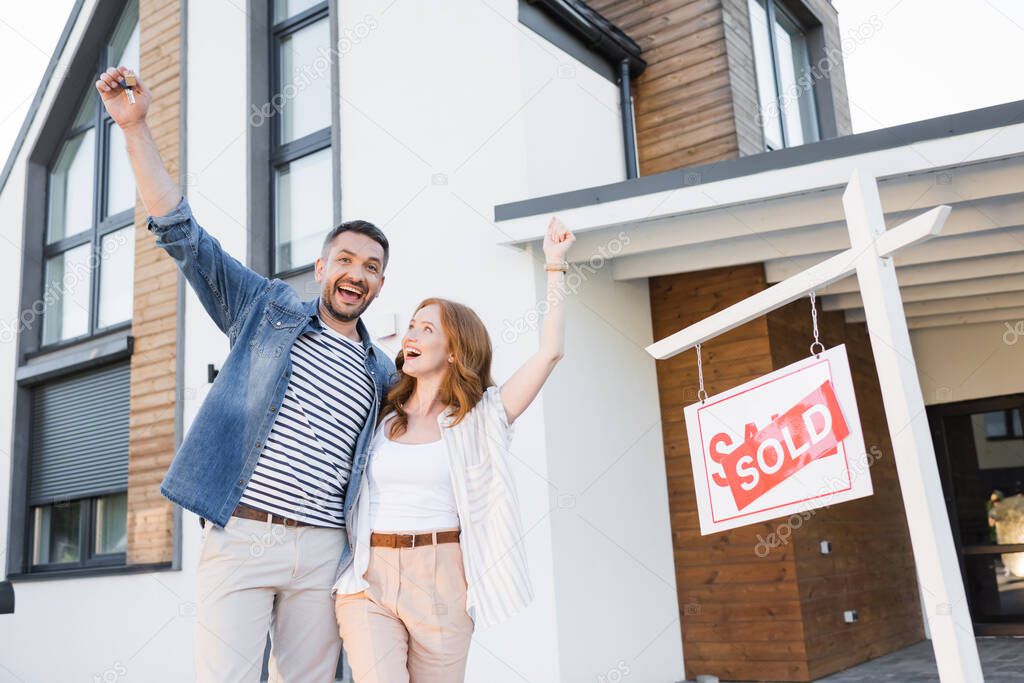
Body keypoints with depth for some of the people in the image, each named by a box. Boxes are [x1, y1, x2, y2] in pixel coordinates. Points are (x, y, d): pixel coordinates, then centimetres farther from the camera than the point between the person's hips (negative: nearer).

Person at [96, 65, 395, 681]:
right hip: (240, 535, -3)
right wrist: (135, 127, -4)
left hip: (323, 551, 3)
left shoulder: (383, 376, 14)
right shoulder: (267, 309, 8)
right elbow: (184, 235, 2)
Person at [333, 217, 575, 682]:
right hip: (368, 577, 1)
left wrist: (555, 267, -1)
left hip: (441, 579, -1)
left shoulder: (481, 418, 2)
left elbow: (550, 351, -5)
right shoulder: (379, 416, 10)